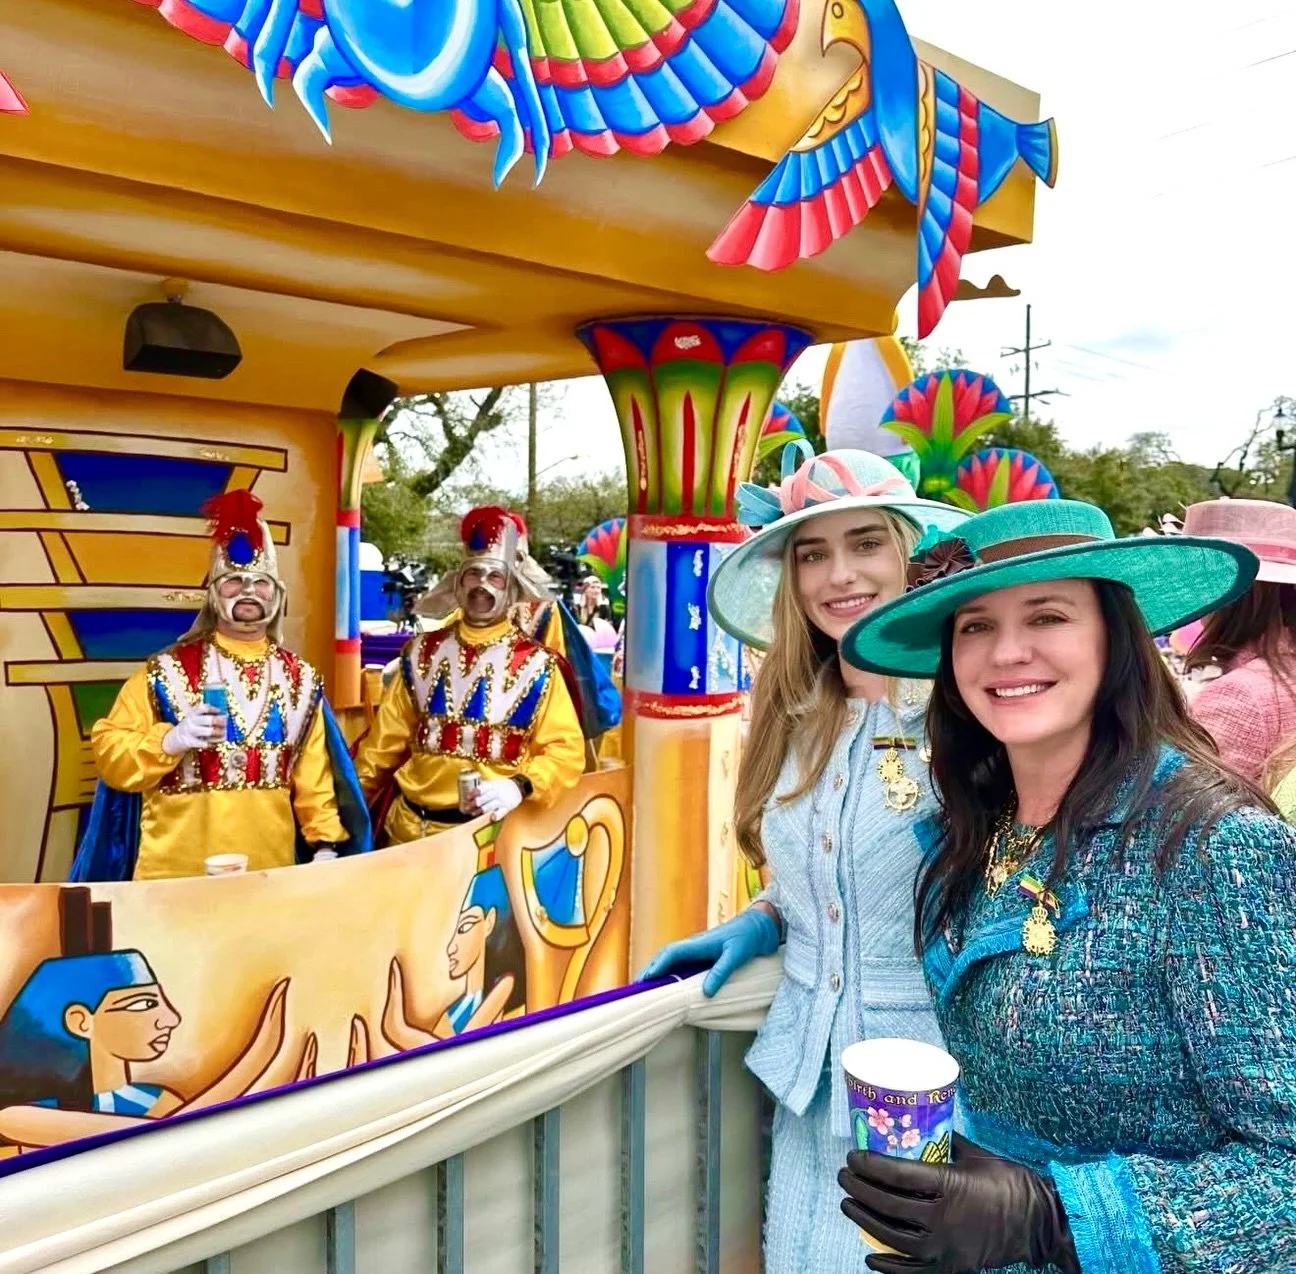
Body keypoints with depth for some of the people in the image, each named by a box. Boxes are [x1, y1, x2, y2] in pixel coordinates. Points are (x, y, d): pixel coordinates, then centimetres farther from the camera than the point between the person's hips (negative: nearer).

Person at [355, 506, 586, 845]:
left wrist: (519, 787, -24)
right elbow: (386, 739, 14)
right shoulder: (422, 652, 8)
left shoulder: (536, 664, -4)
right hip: (409, 825, 4)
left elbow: (566, 750, -8)